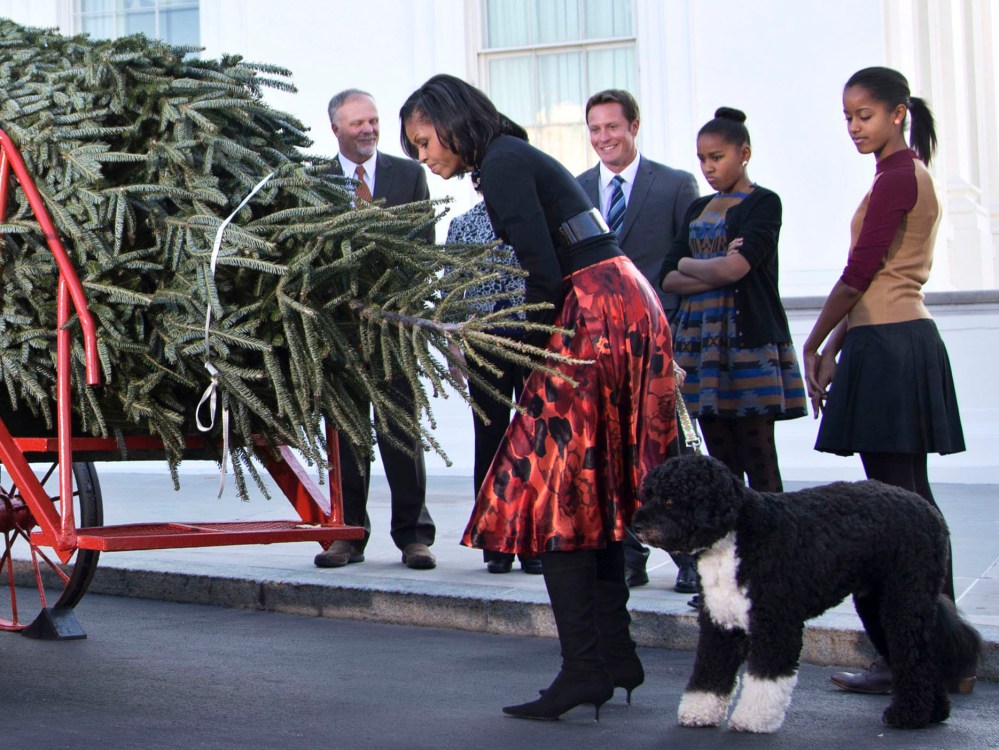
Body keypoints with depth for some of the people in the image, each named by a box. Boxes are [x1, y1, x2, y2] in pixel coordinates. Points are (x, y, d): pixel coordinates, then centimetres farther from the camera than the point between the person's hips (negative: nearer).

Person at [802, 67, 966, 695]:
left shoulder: (897, 178, -12)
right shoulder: (911, 174, 19)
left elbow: (859, 273, -13)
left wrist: (814, 346, -3)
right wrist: (836, 349, 17)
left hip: (889, 348, -10)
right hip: (905, 341, 10)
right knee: (913, 502, 11)